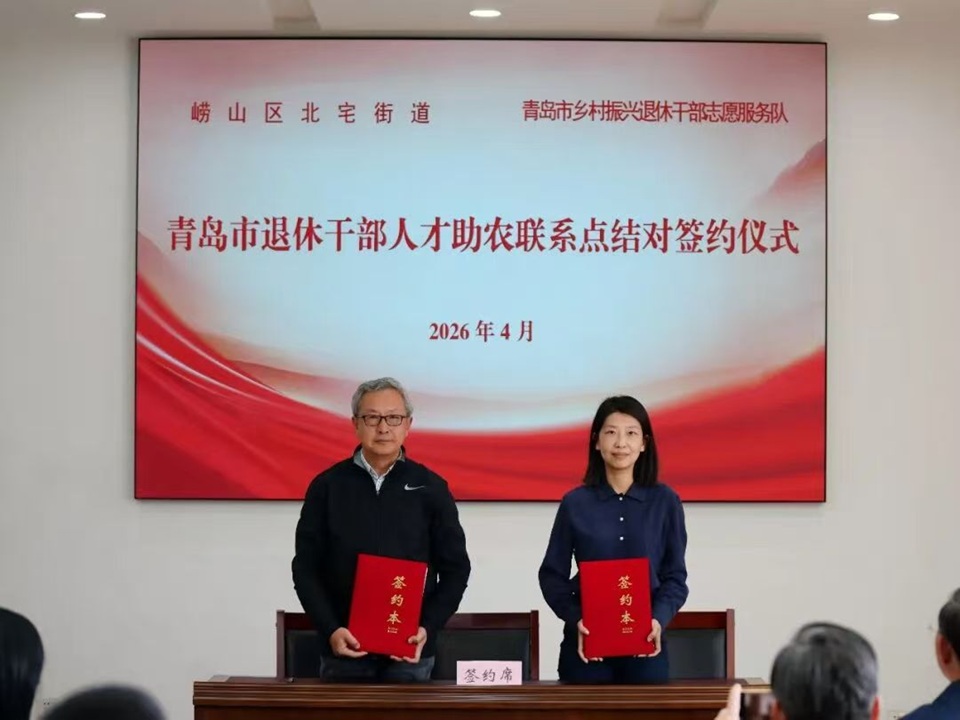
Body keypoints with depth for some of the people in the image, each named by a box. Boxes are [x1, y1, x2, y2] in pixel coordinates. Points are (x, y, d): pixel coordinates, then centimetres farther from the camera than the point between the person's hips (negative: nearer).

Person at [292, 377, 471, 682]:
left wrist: (428, 628, -9)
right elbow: (306, 568, 3)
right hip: (344, 650, 0)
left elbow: (455, 569, 6)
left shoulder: (430, 488, 3)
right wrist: (330, 629, -11)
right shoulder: (327, 486, 3)